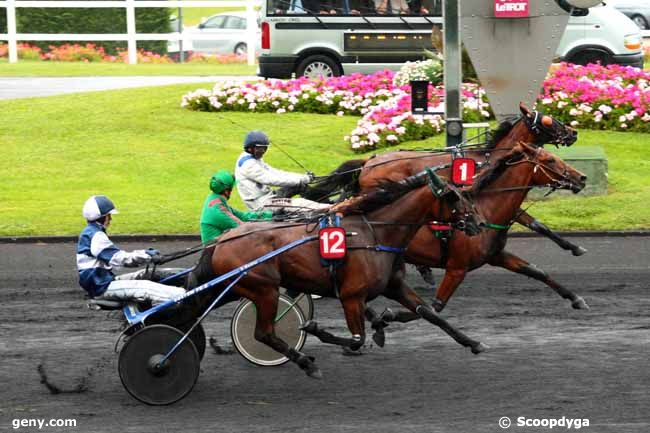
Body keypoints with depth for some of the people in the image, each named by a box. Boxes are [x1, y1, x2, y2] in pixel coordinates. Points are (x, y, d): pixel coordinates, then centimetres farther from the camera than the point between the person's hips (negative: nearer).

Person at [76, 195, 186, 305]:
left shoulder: (90, 233, 17)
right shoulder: (96, 236, -17)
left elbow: (117, 256, 16)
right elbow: (120, 258, -20)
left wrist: (146, 254, 8)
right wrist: (146, 255, -11)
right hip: (102, 287, -10)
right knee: (146, 289, -20)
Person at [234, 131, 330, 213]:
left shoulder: (255, 160, 17)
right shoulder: (247, 164, -16)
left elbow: (275, 173, 9)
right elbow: (271, 179, -22)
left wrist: (303, 177, -3)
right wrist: (302, 180, -22)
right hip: (261, 204, -10)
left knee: (301, 202, -2)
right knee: (301, 204, -17)